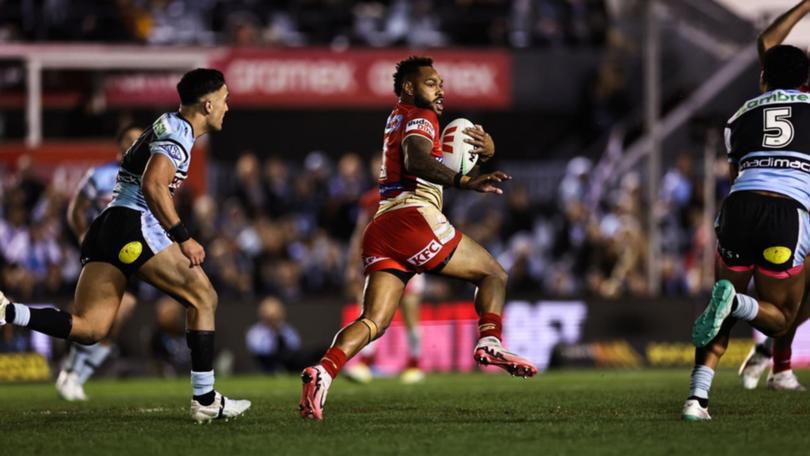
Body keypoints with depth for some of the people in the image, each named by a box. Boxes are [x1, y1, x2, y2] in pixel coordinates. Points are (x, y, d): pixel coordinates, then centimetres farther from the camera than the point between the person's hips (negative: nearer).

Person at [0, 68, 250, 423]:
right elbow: (152, 186, -20)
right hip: (133, 225, -9)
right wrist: (183, 239, -17)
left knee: (89, 329, -1)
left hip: (103, 231, 9)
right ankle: (205, 400, 1)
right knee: (203, 299, 2)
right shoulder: (179, 132, -6)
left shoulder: (168, 127, 24)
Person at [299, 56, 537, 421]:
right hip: (414, 218, -8)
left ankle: (324, 370, -27)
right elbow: (416, 161, -20)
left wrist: (483, 148, 16)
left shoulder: (397, 119, 30)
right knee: (493, 273, 6)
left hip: (380, 228, 8)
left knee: (374, 322, -4)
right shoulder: (419, 117, 1)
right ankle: (489, 340, -17)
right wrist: (464, 182, -35)